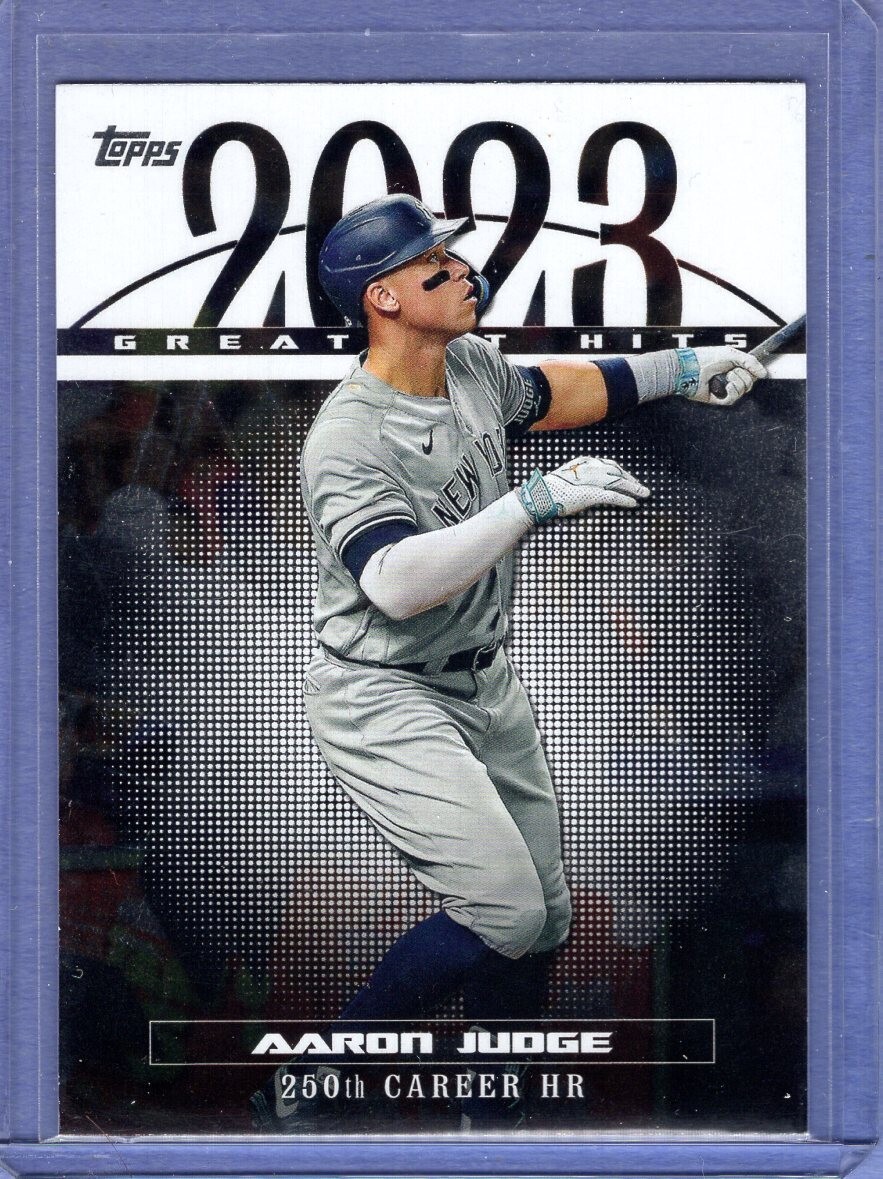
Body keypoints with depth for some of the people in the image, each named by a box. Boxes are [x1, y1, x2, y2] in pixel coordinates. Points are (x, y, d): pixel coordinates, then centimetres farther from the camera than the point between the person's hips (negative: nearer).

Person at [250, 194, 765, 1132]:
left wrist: (679, 369, 19)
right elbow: (397, 581, -39)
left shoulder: (473, 368, 1)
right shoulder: (347, 440, -24)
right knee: (504, 913, -18)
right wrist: (537, 501, -42)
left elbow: (548, 394, 24)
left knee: (541, 917, 11)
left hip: (486, 687, 8)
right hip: (385, 699, -8)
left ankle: (486, 1119, 30)